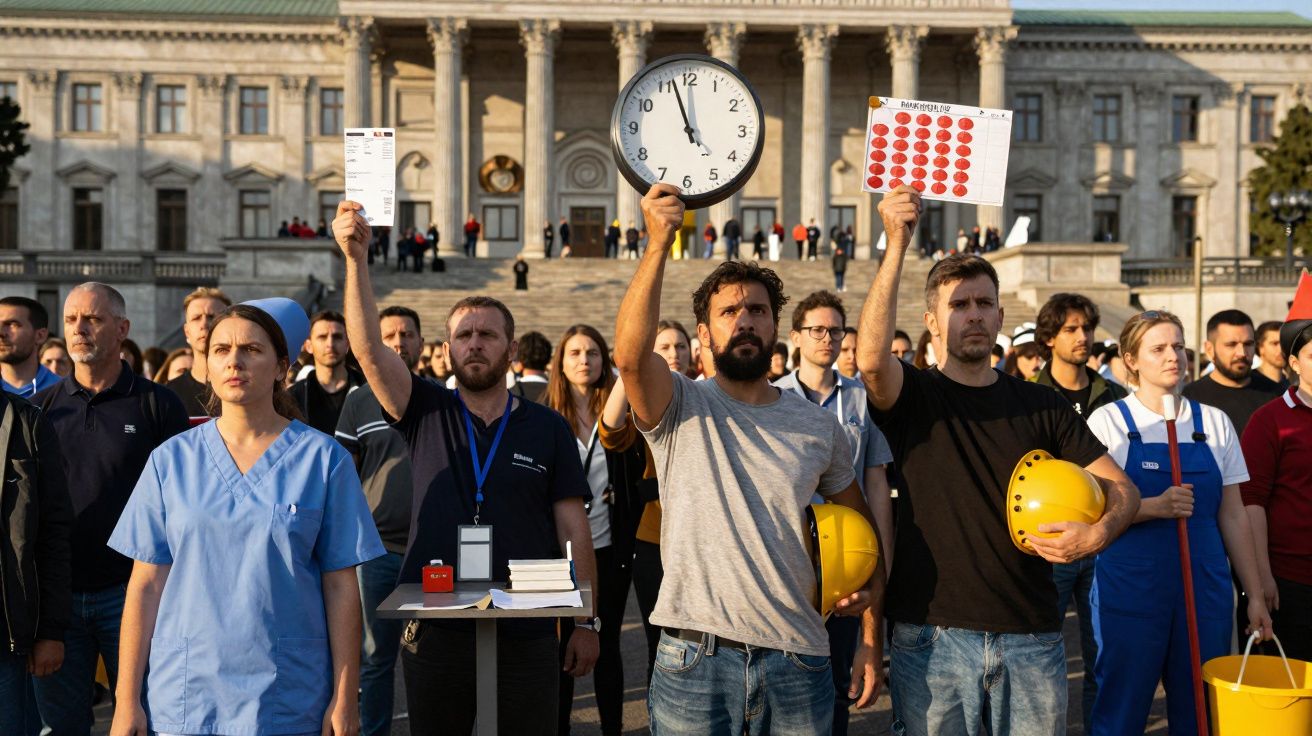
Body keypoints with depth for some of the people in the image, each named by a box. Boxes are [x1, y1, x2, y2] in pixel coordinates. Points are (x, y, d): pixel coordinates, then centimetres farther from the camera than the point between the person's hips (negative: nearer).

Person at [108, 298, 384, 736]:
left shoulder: (323, 459, -3)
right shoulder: (171, 460, 2)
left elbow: (340, 585, -4)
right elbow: (146, 584, 2)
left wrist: (344, 700, -5)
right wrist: (127, 700, 0)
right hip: (181, 699, 2)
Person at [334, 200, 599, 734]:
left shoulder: (548, 428, 3)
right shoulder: (426, 414, 4)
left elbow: (572, 527, 2)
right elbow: (369, 349, -11)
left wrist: (587, 621, 0)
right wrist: (356, 258, -21)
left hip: (526, 634, 0)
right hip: (434, 629, 1)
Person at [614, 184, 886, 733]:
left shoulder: (820, 426, 7)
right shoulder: (680, 408, -2)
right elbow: (630, 354, -24)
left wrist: (872, 638, 9)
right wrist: (659, 244, -32)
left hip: (798, 663, 3)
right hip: (694, 661, -2)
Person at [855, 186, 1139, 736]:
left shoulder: (1040, 405, 10)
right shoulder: (911, 396, 1)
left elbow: (1119, 486, 10)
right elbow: (871, 358, -22)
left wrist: (1097, 534, -12)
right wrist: (897, 247, -27)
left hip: (1031, 634, 3)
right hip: (931, 635, -2)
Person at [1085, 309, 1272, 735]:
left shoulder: (1214, 423, 8)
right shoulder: (1108, 421, -2)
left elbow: (1233, 516, 10)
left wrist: (1255, 595, 8)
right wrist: (1154, 506, -22)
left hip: (1205, 588, 3)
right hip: (1130, 588, -3)